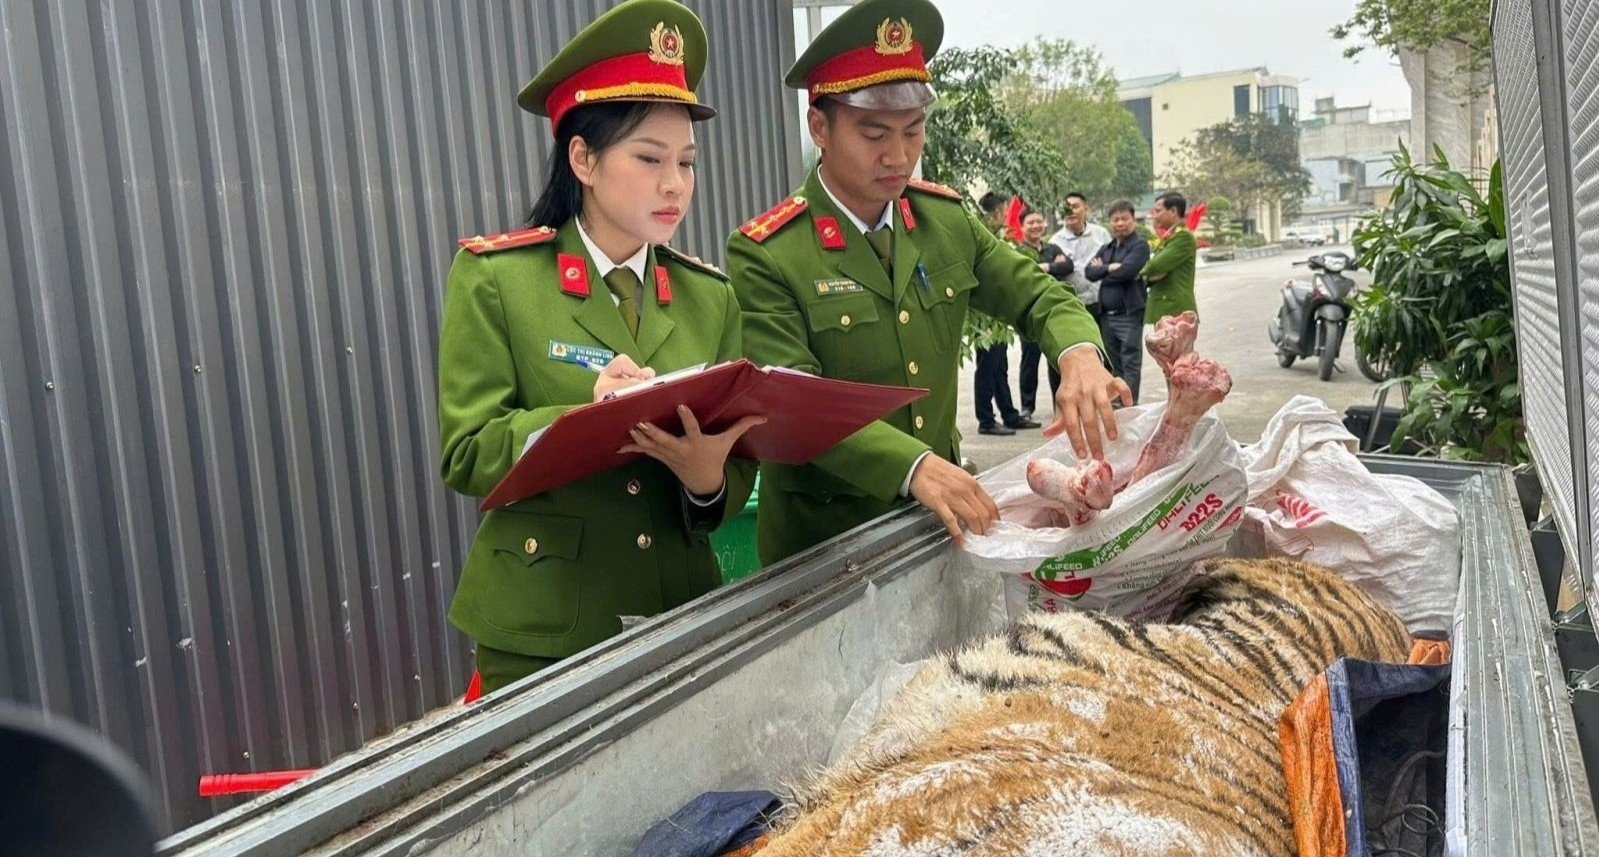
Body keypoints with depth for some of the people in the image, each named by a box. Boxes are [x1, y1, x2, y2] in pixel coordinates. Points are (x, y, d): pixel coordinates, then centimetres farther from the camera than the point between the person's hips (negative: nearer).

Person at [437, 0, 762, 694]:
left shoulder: (710, 297, 4)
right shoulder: (493, 277, -6)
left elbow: (737, 473, 2)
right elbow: (467, 455, -10)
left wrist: (706, 477, -20)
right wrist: (586, 418, -25)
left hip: (682, 617, 4)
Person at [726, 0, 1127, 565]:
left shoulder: (947, 218, 0)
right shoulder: (764, 256, -16)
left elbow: (1037, 295, 5)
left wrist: (1079, 355, -19)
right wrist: (912, 467, -38)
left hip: (943, 522, 5)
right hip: (825, 543, -5)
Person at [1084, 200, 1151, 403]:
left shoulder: (1139, 245, -3)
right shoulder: (1106, 249, 18)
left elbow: (1127, 271, -18)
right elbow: (1089, 272, 5)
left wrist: (1102, 271, -3)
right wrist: (1110, 268, -11)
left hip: (1129, 313, -7)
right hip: (1106, 315, 7)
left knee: (1130, 363, -4)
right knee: (1114, 364, 12)